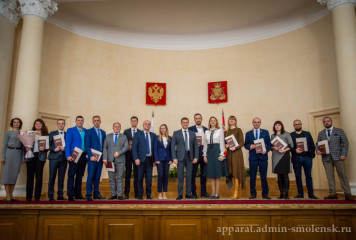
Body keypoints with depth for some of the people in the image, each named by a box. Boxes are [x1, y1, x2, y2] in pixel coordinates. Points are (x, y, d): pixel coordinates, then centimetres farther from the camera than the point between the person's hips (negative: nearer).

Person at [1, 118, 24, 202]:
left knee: (15, 174, 4)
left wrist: (23, 157, 8)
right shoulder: (8, 133, 5)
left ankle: (11, 195, 10)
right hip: (9, 153, -3)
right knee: (7, 173, -5)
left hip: (18, 154, 3)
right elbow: (4, 145, 2)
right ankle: (7, 196, -1)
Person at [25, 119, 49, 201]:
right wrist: (26, 148, -8)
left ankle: (37, 196, 3)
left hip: (40, 156, -1)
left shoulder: (45, 134, 11)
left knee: (39, 176, -3)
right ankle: (28, 196, 6)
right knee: (30, 175, 0)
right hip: (31, 156, 1)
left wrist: (44, 148, -13)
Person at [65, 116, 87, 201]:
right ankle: (70, 195, -1)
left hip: (83, 156, 4)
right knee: (71, 175, -5)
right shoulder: (70, 130, 3)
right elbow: (67, 144, -4)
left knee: (80, 176, 9)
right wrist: (68, 155, -14)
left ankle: (78, 194, 17)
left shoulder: (86, 131, 14)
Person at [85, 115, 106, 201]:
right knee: (91, 176, -6)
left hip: (100, 158, 5)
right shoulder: (89, 131, 1)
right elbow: (87, 145, -6)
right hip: (92, 158, -5)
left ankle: (96, 194, 14)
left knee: (97, 177, 8)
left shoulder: (103, 132, 17)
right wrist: (91, 156, -14)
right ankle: (89, 194, 0)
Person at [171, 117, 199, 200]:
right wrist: (174, 158, -8)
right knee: (180, 176, -1)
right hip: (180, 157, -2)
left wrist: (196, 157, -1)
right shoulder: (176, 133, 5)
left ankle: (188, 194, 16)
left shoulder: (192, 133, 10)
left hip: (190, 156, 2)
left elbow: (196, 146, 9)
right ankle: (180, 194, 8)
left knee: (189, 175, 6)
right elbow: (173, 146, 1)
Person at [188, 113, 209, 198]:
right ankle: (193, 192, 11)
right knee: (193, 174, 2)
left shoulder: (206, 129, 12)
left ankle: (203, 192, 19)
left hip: (204, 154, 4)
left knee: (204, 173, 9)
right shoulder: (190, 129, 1)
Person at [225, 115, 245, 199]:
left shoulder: (238, 130, 2)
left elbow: (242, 142, -4)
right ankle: (235, 191, 8)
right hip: (229, 153, 5)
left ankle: (236, 192, -7)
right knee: (231, 172, 3)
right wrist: (226, 145, -5)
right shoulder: (226, 131, 15)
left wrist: (235, 147, -19)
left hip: (236, 152, -5)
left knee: (236, 171, -8)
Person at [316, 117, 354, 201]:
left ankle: (347, 194, 6)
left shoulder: (339, 131, 7)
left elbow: (345, 143, 3)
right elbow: (317, 143, 14)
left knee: (343, 175, -1)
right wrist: (317, 150, -8)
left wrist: (344, 154, -8)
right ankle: (333, 194, 9)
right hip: (326, 158, 2)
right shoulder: (320, 133, 14)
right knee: (330, 176, 3)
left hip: (338, 156, -2)